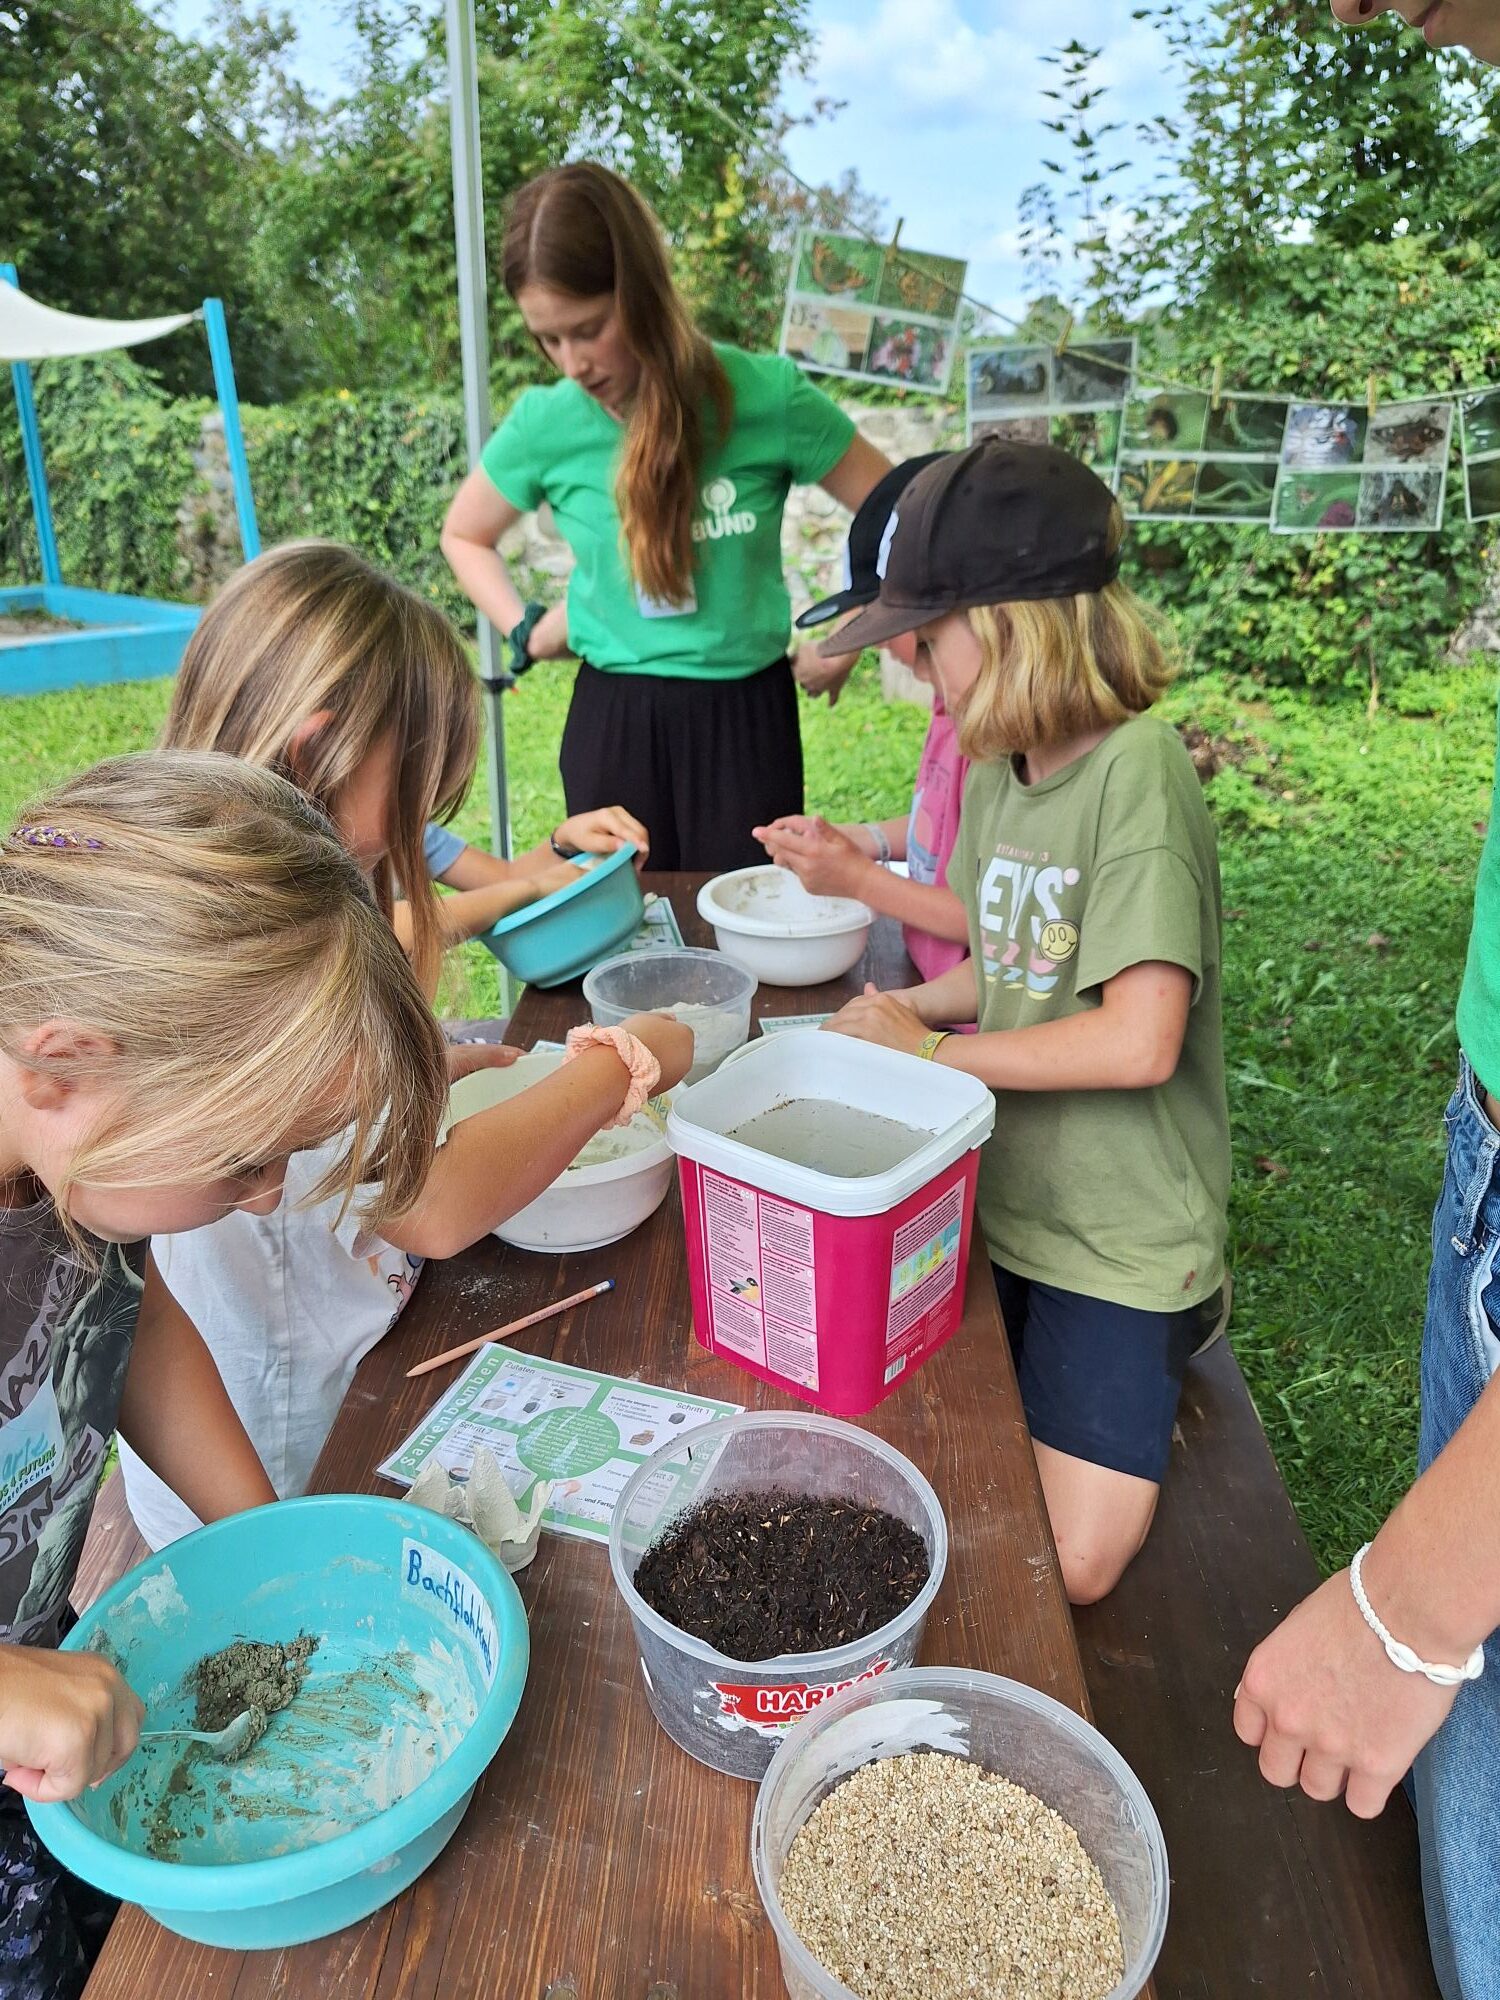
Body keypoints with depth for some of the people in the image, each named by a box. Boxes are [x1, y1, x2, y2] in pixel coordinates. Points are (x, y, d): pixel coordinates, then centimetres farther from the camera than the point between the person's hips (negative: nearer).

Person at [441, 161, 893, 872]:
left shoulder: (767, 396, -10)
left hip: (745, 714, -1)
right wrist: (526, 630, 2)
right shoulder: (545, 424, -4)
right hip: (612, 717, 2)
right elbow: (463, 535, 15)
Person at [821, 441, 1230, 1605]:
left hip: (1119, 1238, -7)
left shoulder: (1138, 771, -23)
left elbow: (1137, 1040, -29)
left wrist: (929, 1052, -18)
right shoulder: (999, 771, 0)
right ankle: (1138, 1399, 29)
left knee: (1068, 1569, -2)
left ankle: (1150, 1402, 24)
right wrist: (903, 1008, -6)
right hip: (1006, 1203, 7)